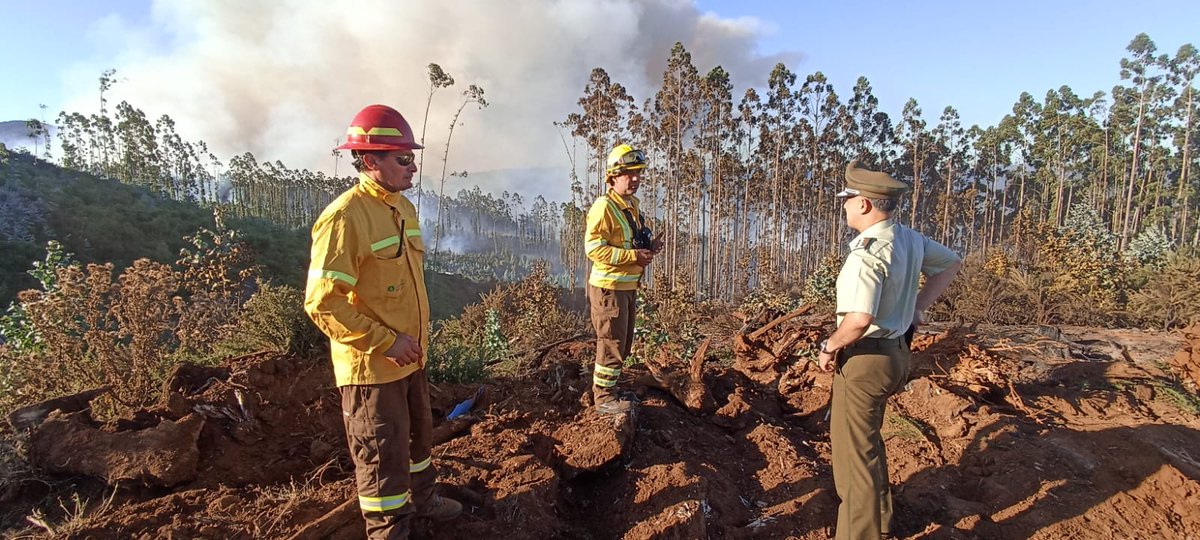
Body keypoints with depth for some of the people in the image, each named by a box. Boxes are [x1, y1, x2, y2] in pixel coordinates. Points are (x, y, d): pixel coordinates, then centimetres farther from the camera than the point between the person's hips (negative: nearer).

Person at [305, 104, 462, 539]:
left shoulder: (403, 207, 6)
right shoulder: (344, 217, -22)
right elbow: (322, 303, -24)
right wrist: (385, 341, -23)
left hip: (409, 356, 9)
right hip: (371, 365, -9)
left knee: (418, 434, 26)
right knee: (382, 455, 5)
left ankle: (420, 500, 48)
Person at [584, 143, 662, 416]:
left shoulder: (632, 205, 14)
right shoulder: (604, 207, -17)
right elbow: (594, 248, -23)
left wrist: (649, 246, 6)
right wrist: (633, 256, -24)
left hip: (628, 286, 10)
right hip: (609, 287, -9)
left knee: (623, 344, 18)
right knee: (611, 345, -1)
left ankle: (607, 388, 33)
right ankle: (604, 398, 12)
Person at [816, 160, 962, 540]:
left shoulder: (868, 252, -25)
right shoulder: (909, 239, 3)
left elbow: (859, 320, -36)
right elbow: (951, 263, 20)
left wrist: (829, 347, -18)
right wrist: (918, 306, 16)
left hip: (865, 358, -10)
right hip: (895, 352, 10)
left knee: (855, 450, 4)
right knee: (865, 440, 27)